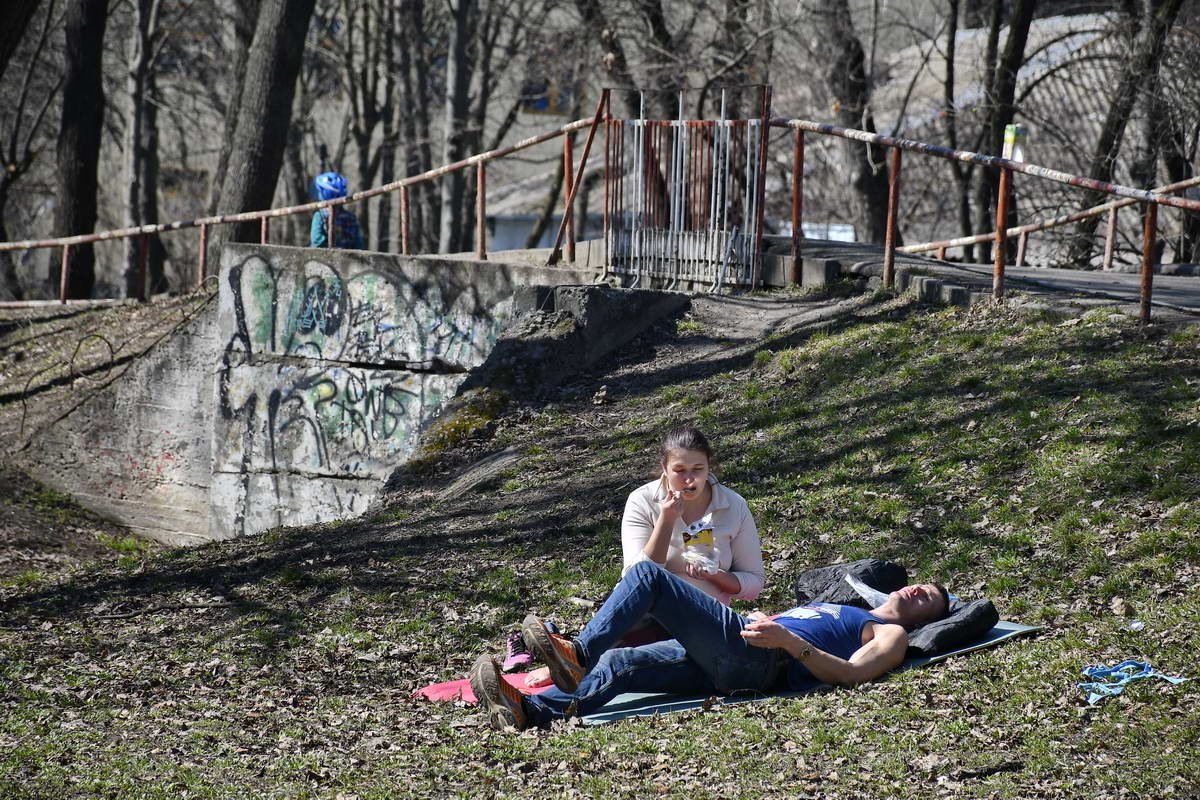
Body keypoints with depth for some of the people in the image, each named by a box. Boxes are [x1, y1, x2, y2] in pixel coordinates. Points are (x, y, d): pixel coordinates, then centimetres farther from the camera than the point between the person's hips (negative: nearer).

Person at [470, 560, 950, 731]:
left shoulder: (892, 635, 13)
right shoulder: (840, 613, 41)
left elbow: (850, 674, -8)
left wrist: (788, 640, -17)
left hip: (759, 661, -8)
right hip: (726, 662, 8)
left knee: (647, 575, -15)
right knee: (618, 663, -12)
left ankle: (579, 655, -25)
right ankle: (528, 711, -27)